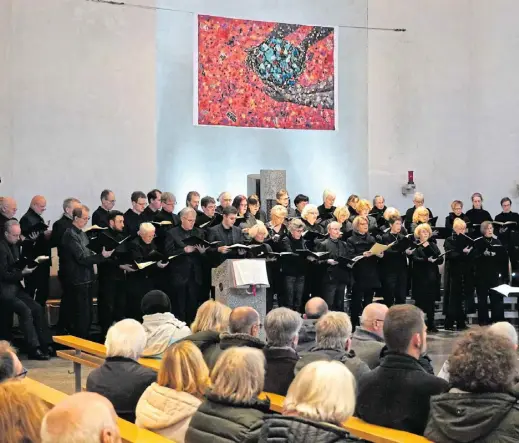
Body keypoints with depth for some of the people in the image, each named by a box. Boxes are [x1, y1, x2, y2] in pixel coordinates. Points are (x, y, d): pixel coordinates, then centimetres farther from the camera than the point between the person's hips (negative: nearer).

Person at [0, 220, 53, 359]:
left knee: (37, 308, -3)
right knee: (26, 311, -22)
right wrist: (22, 273, -20)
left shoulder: (15, 245, 10)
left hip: (16, 288, 9)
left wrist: (25, 268, 3)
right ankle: (34, 349, -20)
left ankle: (46, 344, -1)